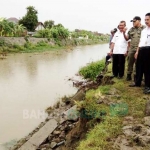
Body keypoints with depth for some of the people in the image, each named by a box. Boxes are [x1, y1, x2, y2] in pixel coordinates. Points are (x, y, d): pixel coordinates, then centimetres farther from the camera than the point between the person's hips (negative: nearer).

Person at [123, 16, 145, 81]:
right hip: (131, 49, 4)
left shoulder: (144, 28, -2)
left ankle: (136, 76, 13)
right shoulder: (131, 29, 13)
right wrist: (124, 33, -1)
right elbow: (127, 39, 16)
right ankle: (129, 75, 20)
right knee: (130, 63, 10)